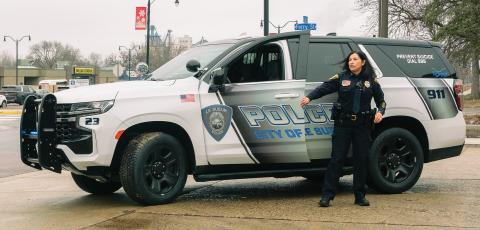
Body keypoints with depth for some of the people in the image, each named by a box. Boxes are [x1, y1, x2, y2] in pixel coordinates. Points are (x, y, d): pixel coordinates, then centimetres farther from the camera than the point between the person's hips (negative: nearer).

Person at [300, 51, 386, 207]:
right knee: (337, 159, -4)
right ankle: (327, 195, -1)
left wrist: (380, 112, -6)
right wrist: (309, 97, -18)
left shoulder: (371, 81, 8)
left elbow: (381, 100, 13)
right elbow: (324, 88, -4)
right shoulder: (341, 78, 5)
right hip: (343, 124, -1)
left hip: (362, 125, 1)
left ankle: (360, 196, 17)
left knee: (361, 159, 5)